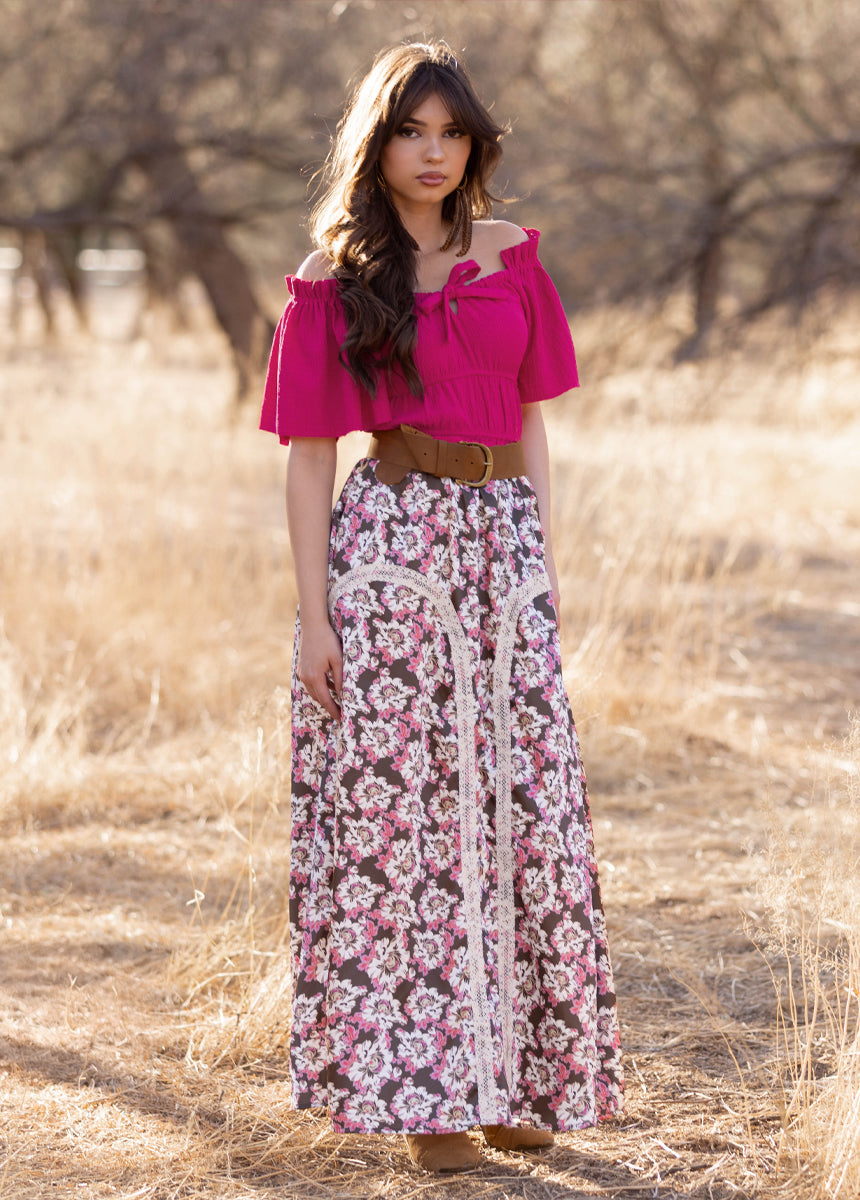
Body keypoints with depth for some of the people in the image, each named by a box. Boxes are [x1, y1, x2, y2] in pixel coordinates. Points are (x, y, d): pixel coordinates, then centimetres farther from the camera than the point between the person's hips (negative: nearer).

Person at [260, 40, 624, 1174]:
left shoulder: (510, 257, 11)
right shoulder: (331, 283, 1)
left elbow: (531, 421, 14)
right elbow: (309, 455, -1)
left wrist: (543, 567, 7)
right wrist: (313, 614, -7)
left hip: (502, 545, 4)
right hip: (389, 547, -4)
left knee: (524, 806, 3)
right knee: (398, 808, -1)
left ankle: (512, 1075, 16)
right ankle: (423, 1090, 8)